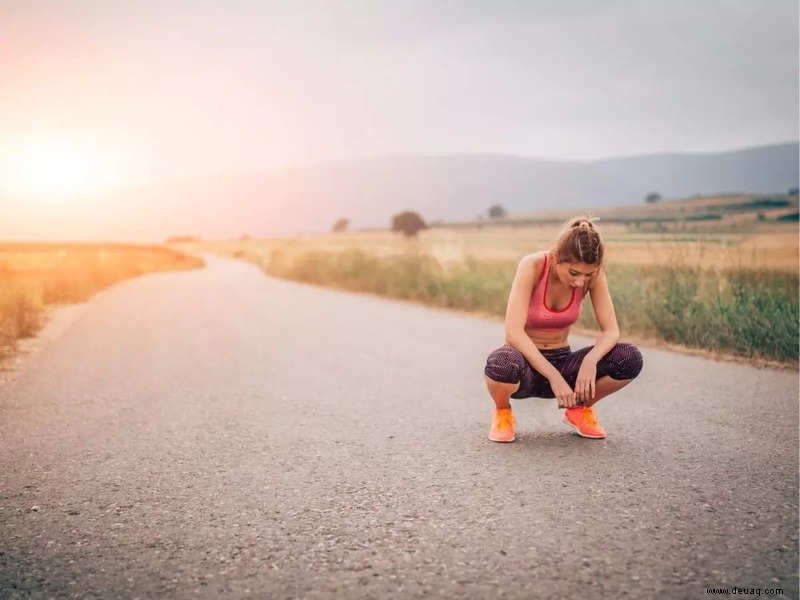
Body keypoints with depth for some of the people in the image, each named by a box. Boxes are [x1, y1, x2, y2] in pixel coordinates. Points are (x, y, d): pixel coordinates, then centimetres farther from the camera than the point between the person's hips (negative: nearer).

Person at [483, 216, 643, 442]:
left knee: (630, 358, -21)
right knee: (503, 363, -41)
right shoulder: (532, 266, -23)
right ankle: (503, 412, -5)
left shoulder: (592, 273, -12)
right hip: (526, 363, -3)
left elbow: (611, 330, -12)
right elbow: (513, 332, -30)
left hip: (561, 362, 4)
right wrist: (553, 376, -35)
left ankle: (579, 409, 7)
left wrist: (590, 360, -33)